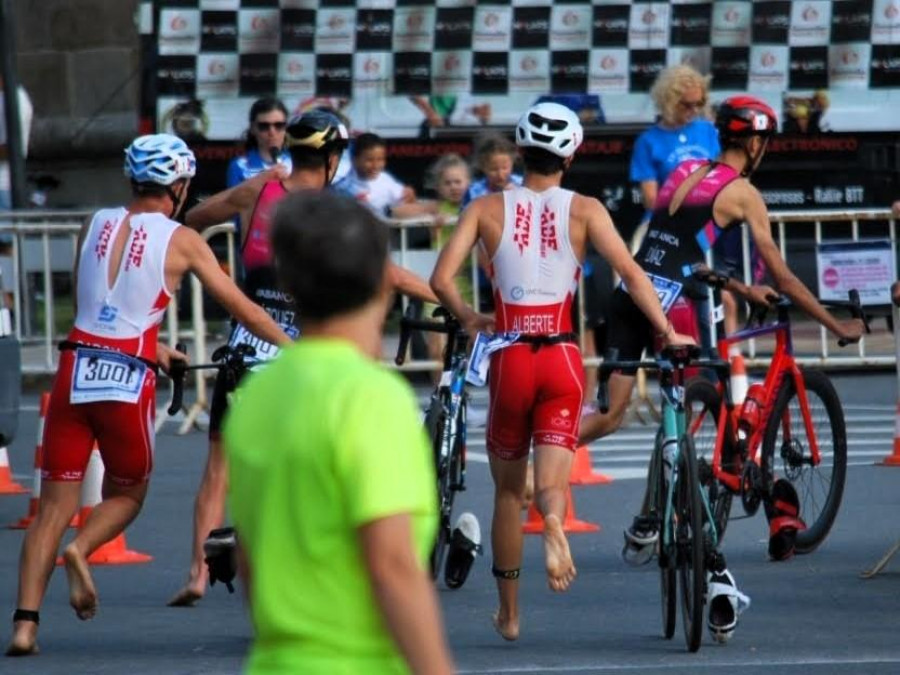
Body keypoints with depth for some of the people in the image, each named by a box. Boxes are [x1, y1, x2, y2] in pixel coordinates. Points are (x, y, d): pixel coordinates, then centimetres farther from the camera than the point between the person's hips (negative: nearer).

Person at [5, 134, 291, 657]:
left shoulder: (96, 225, 11)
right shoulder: (181, 240, 1)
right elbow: (241, 307, 3)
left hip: (76, 373, 3)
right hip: (130, 380, -3)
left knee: (55, 506, 6)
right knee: (127, 494, 19)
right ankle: (82, 551, -12)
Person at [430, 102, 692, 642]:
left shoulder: (488, 209, 2)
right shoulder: (584, 209, 1)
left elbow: (441, 279, -6)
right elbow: (630, 272, -9)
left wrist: (470, 319, 11)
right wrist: (668, 332, -3)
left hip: (509, 358, 1)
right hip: (562, 359, -1)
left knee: (508, 490, 16)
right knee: (550, 480, 0)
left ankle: (509, 612, 21)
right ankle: (554, 521, -38)